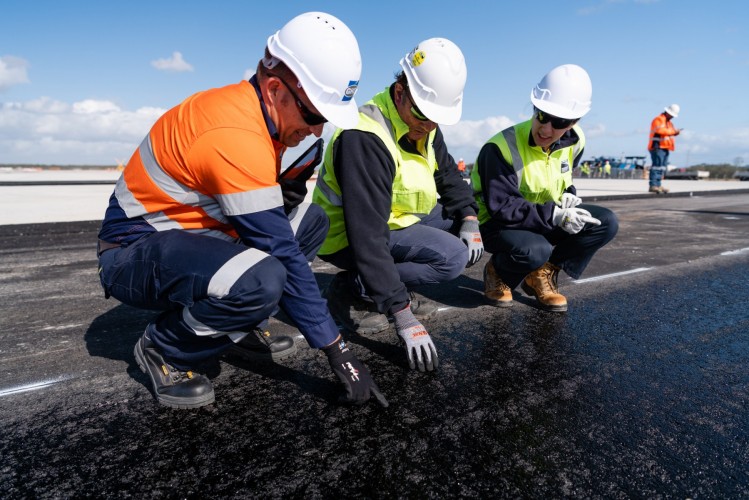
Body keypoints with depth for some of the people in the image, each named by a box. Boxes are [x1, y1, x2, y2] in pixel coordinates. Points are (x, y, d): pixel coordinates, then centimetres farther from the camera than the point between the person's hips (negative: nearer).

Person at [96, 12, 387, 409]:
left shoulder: (258, 110, -2)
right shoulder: (236, 136, -30)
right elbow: (283, 258, -29)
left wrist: (282, 194, -10)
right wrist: (337, 351, -22)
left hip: (188, 230, 9)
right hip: (135, 252, -9)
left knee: (310, 221, 4)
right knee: (261, 281, -36)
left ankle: (234, 325, 10)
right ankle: (162, 349, -6)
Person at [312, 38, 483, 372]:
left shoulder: (423, 125, -2)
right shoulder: (364, 138, -30)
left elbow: (449, 175, 13)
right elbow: (368, 236, -35)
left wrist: (469, 220, -6)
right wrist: (403, 317, -35)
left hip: (397, 220, 9)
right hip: (350, 239, -9)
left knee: (464, 234, 0)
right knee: (451, 256, -22)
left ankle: (396, 287, 5)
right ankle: (353, 291, -9)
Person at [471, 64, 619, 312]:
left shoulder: (574, 141, -3)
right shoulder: (501, 148, -25)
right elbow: (502, 208, -26)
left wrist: (567, 195, -8)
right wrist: (554, 215, -32)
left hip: (548, 220, 7)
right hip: (501, 224, -7)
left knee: (606, 223, -11)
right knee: (535, 250, -38)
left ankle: (543, 274, 2)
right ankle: (498, 272, -1)